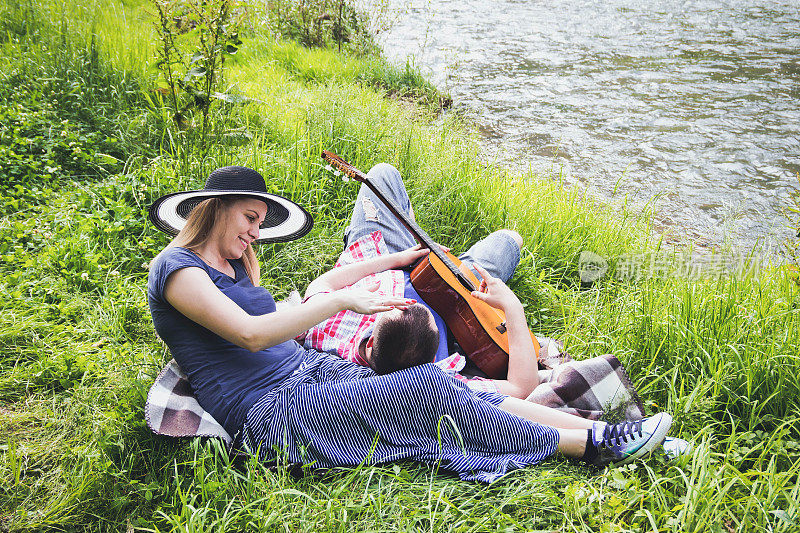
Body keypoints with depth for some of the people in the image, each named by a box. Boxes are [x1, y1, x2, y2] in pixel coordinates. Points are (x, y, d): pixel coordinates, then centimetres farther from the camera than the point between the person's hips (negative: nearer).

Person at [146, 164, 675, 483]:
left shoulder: (234, 266, 21)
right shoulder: (176, 267, -7)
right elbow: (250, 333, -20)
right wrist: (341, 300, -18)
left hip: (312, 368, 9)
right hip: (271, 415, -8)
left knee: (443, 390, -11)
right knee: (428, 388, -21)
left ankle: (597, 428, -13)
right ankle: (588, 444, -12)